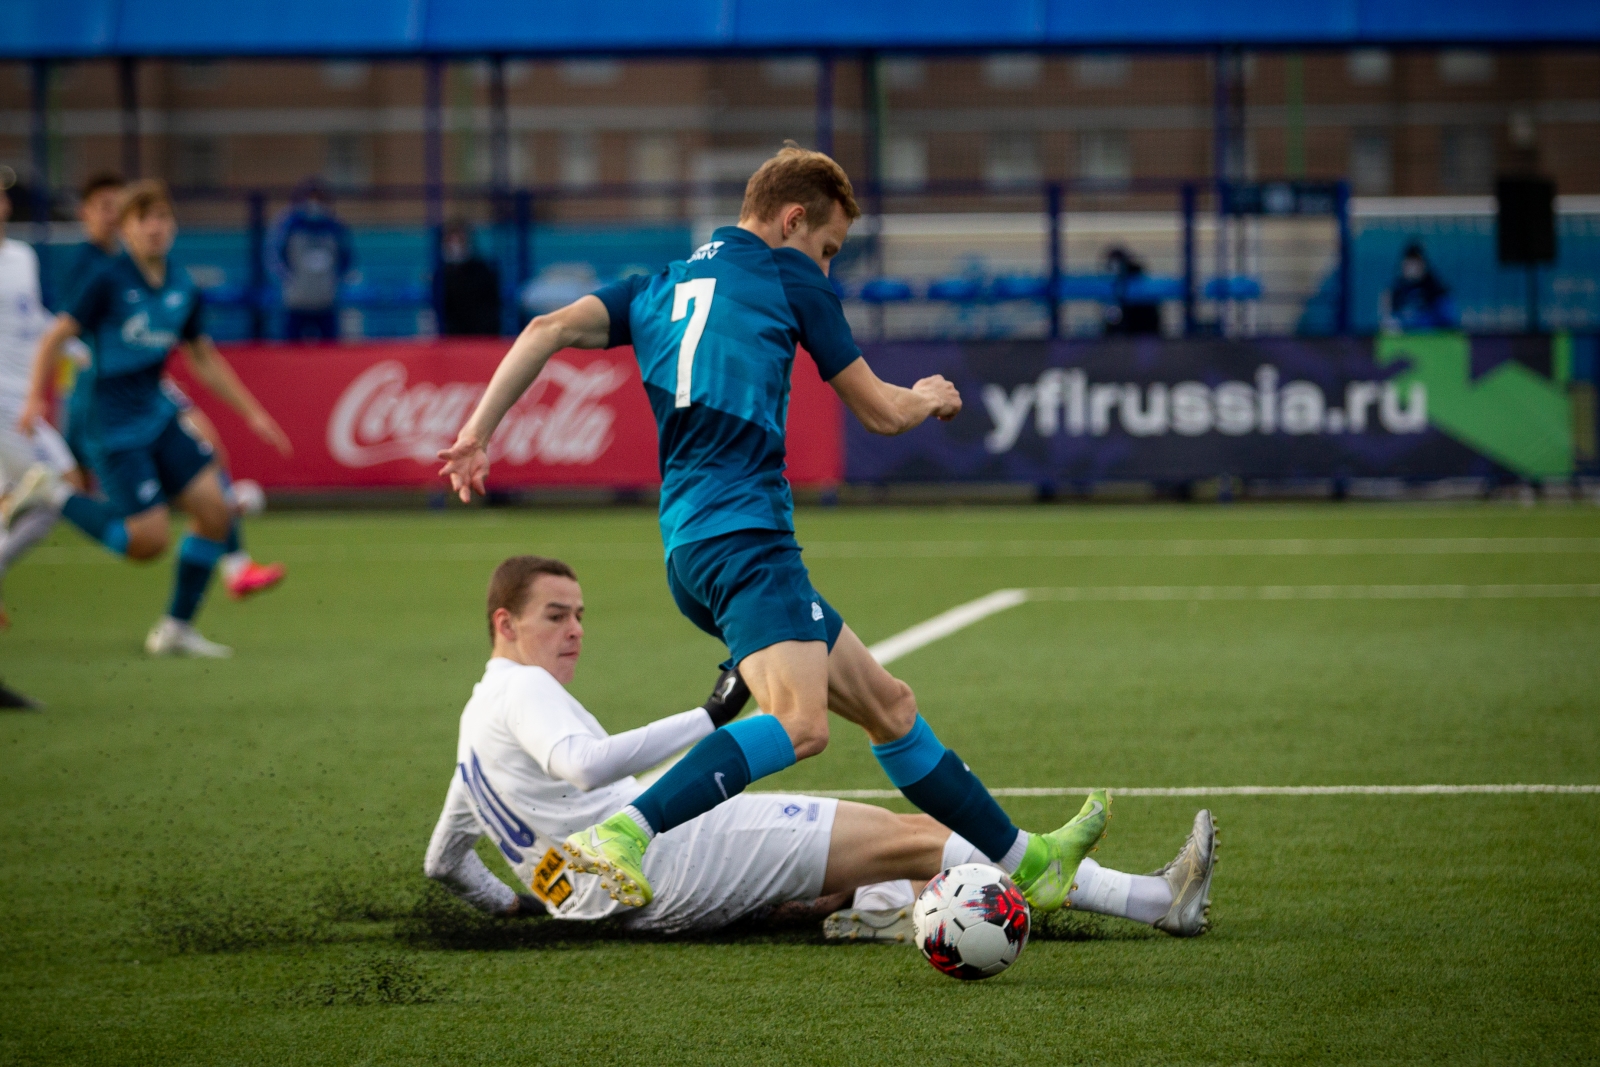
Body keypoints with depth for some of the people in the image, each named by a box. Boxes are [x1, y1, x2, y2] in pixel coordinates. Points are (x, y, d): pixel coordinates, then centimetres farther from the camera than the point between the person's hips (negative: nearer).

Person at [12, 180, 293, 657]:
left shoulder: (182, 291, 6)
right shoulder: (110, 282, -12)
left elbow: (204, 359, 19)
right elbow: (56, 336, -8)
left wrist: (252, 413, 18)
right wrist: (35, 398, -16)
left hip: (159, 414, 7)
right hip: (117, 425, -7)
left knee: (215, 510, -4)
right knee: (148, 541, -11)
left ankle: (176, 629, 8)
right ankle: (51, 494, 8)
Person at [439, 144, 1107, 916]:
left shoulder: (661, 288, 23)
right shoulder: (786, 275, 6)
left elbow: (550, 329, 8)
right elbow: (880, 412, 11)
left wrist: (478, 433, 6)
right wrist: (928, 397, 32)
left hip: (692, 547, 9)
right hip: (741, 534, -9)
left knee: (888, 704, 14)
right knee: (800, 721, -28)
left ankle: (1025, 863, 20)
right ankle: (622, 836, -44)